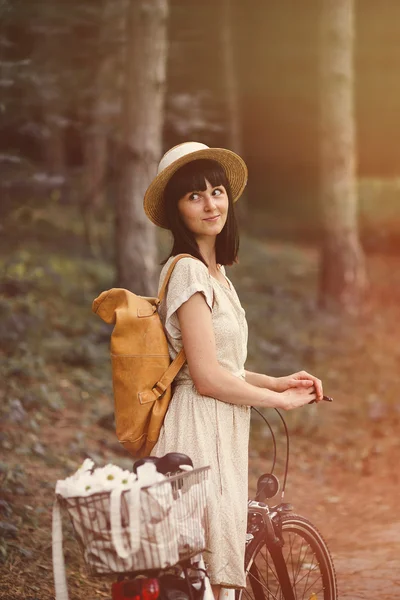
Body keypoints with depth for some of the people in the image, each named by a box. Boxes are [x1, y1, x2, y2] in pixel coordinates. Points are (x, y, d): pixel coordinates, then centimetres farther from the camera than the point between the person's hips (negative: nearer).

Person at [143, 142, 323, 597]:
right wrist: (279, 400, -7)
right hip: (199, 428, -10)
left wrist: (277, 382, 7)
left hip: (220, 429, 10)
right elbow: (206, 377, -18)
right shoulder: (188, 270, -14)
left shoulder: (214, 272, 16)